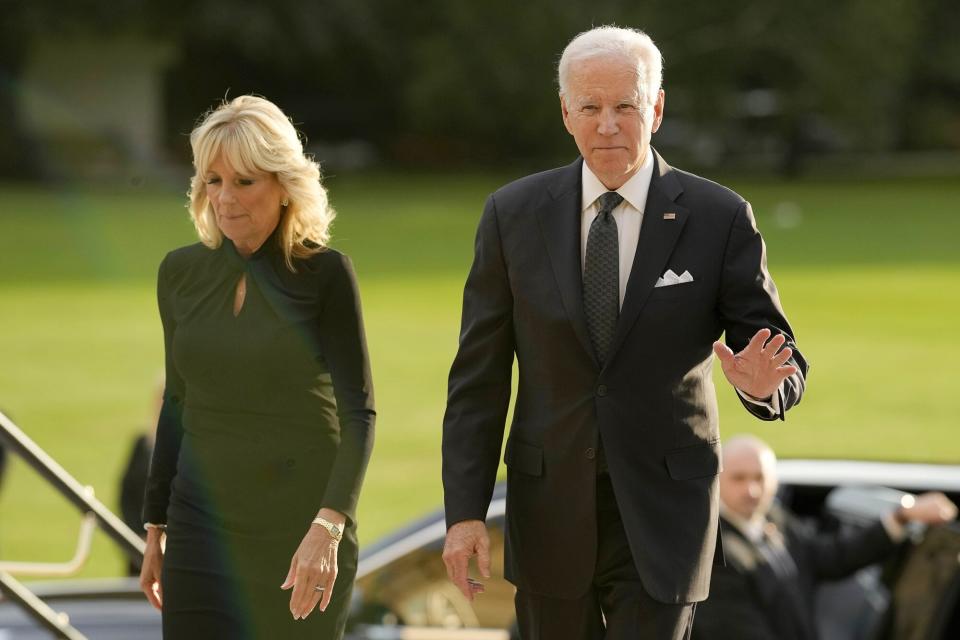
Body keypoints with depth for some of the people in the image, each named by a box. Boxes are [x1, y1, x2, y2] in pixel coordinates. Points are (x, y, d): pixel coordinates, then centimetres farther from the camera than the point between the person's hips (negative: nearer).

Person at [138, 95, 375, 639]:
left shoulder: (325, 274, -7)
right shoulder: (183, 273, 6)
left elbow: (358, 414, -12)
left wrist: (327, 528, -24)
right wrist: (156, 529, 14)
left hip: (302, 526, -3)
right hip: (205, 527, 3)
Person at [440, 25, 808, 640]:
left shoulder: (719, 218, -5)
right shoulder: (514, 214, 0)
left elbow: (784, 365, 0)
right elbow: (479, 377, 2)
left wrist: (762, 384, -25)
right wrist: (465, 511, -5)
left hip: (661, 517, -2)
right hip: (551, 508, 2)